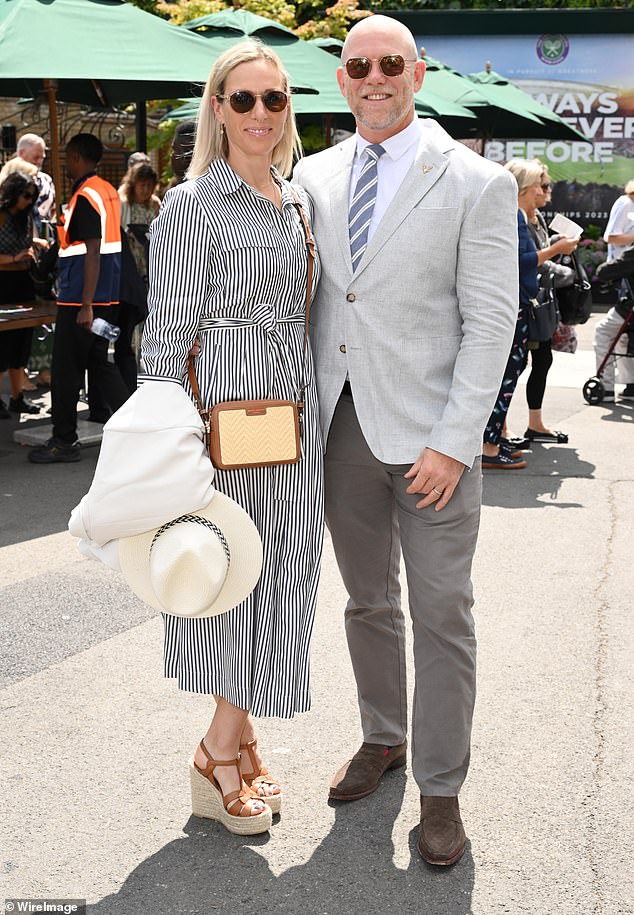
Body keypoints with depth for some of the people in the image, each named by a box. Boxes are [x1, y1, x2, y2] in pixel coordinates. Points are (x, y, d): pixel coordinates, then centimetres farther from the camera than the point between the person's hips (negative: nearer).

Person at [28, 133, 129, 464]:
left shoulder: (85, 197, -16)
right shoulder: (108, 191, 12)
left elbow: (92, 254, -21)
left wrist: (85, 306, -22)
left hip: (80, 297, -9)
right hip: (106, 295, 9)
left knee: (66, 368, 0)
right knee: (99, 362, 15)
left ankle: (64, 442, 9)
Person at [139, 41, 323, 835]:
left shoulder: (297, 201, 12)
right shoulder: (192, 205, -10)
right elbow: (167, 337, -12)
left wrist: (313, 421, 17)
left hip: (294, 418, 7)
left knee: (281, 570, 10)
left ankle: (234, 736, 25)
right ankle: (222, 753, 17)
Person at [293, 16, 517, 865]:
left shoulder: (477, 184, -6)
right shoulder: (314, 176, 8)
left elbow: (489, 321, -9)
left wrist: (453, 442, -15)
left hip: (430, 435, -4)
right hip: (341, 422, 4)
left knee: (442, 616, 4)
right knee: (368, 601, 17)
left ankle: (440, 788, 18)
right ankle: (383, 738, 37)